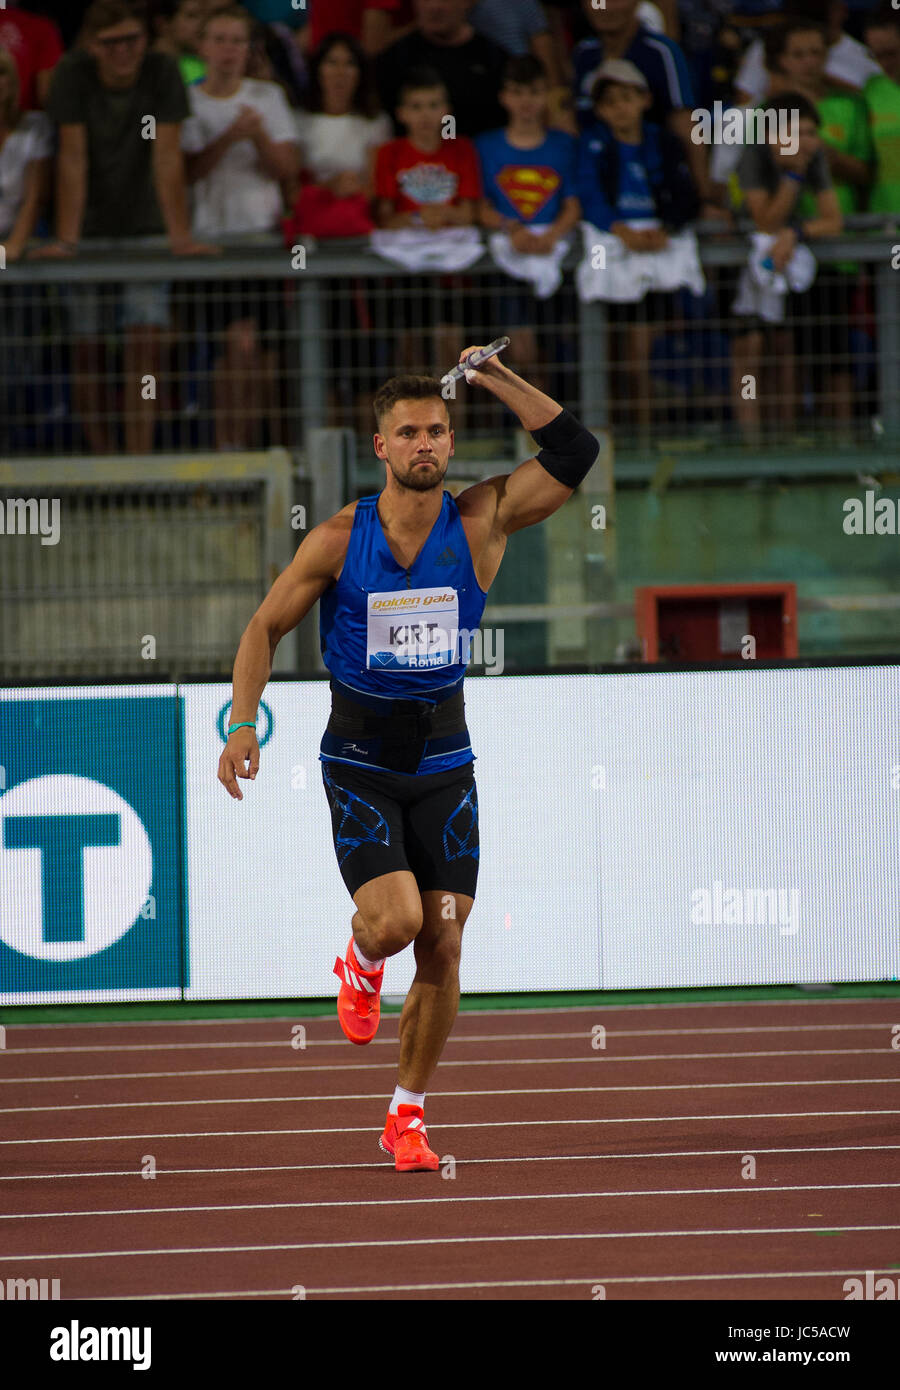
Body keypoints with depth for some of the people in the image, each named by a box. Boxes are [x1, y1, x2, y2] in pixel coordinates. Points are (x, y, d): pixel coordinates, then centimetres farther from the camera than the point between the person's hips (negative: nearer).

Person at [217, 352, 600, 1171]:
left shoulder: (481, 522, -5)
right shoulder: (340, 539, -7)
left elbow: (576, 453, -13)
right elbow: (267, 626, 1)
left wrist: (497, 380, -16)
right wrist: (243, 722, -10)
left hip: (444, 766, 2)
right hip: (359, 764, -2)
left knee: (442, 948, 0)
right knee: (395, 920, -21)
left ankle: (408, 1117, 16)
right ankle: (360, 967, 18)